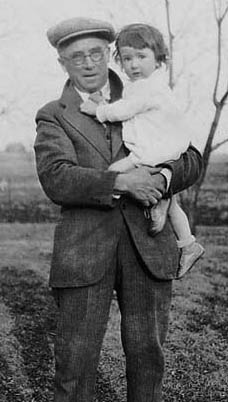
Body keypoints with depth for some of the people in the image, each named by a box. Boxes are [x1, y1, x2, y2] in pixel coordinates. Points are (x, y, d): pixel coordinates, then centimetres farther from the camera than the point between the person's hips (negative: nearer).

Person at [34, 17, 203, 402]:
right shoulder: (53, 117, 8)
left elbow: (191, 159, 9)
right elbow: (56, 180, -9)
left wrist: (161, 178, -13)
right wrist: (121, 182, -20)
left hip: (147, 242, 2)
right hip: (84, 248, -2)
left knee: (147, 351, 8)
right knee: (74, 358, -1)